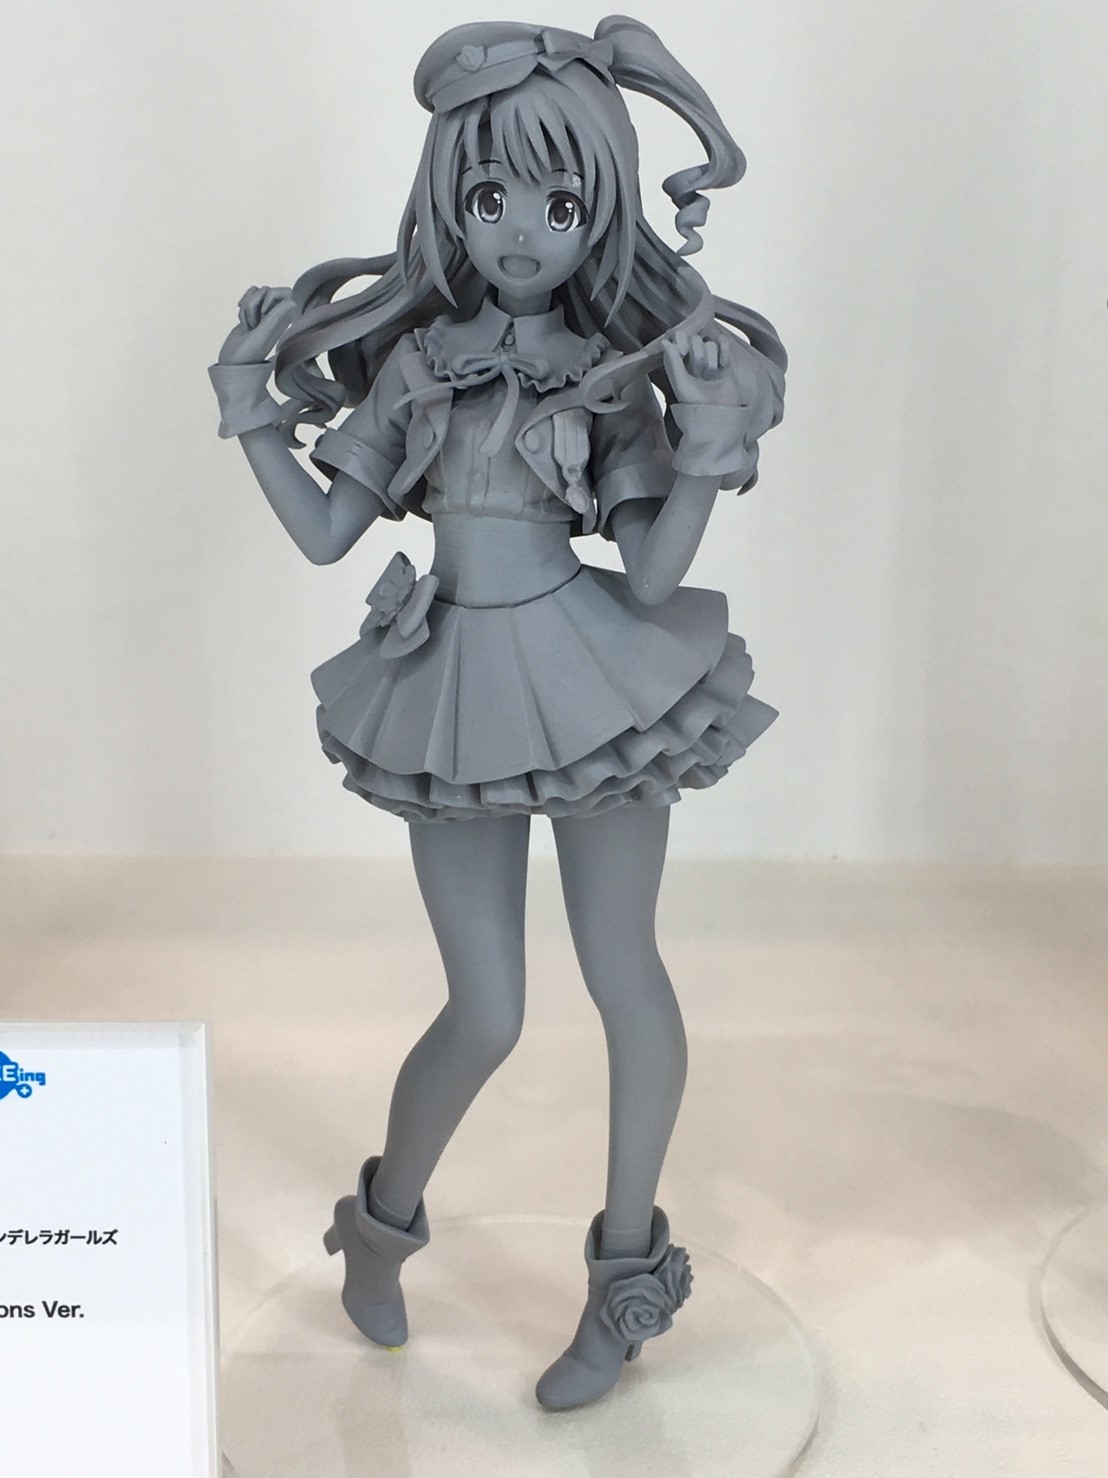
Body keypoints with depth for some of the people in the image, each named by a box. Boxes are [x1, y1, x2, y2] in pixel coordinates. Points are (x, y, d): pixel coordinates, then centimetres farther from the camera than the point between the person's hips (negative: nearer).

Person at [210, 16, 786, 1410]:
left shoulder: (620, 375, -3)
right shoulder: (418, 361, 3)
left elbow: (650, 578, -11)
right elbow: (322, 530, 2)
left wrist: (709, 452, -22)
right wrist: (249, 403, 0)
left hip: (595, 687, -1)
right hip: (457, 699, 1)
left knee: (622, 979, 8)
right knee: (487, 1015, 5)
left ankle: (627, 1271, 28)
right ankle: (381, 1224, 35)